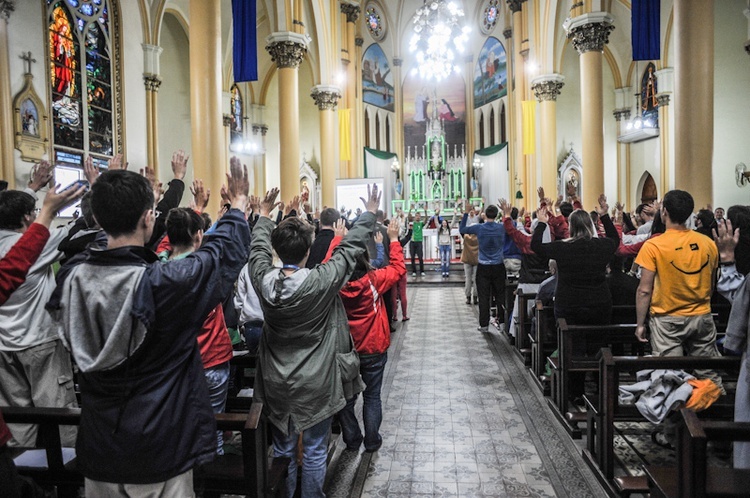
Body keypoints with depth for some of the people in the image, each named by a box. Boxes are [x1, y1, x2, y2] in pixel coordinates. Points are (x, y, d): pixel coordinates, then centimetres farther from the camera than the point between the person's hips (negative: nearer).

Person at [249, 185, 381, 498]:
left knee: (283, 449, 21)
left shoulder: (264, 280, -13)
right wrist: (370, 214, 3)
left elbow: (258, 248, 6)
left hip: (276, 384, 4)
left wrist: (264, 215, 22)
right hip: (316, 384, -3)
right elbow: (350, 247, -11)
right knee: (314, 451, 14)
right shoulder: (322, 281, -23)